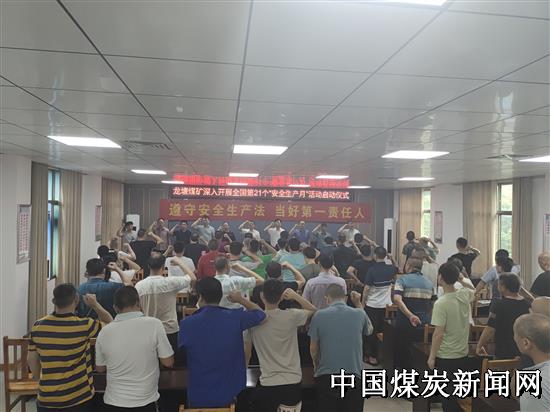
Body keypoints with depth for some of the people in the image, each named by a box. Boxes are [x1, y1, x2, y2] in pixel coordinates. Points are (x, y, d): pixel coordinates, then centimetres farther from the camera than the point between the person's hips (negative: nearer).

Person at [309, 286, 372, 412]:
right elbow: (369, 330, 22)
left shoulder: (319, 315, -6)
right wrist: (358, 304, 23)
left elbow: (313, 348, 3)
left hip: (326, 376, -1)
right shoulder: (359, 314, -2)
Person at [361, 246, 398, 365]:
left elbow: (366, 288, -15)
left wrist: (362, 303, -5)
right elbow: (397, 268, 24)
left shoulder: (372, 270, -15)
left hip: (372, 305, -4)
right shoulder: (390, 269, -2)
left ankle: (373, 357, 9)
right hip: (385, 305, 5)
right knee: (382, 330, 17)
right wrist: (391, 258, 13)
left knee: (372, 331, 5)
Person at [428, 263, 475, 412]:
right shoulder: (464, 295, -4)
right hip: (463, 355, 6)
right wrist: (462, 280, 9)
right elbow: (473, 290, 24)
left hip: (445, 357, -6)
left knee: (447, 396, 7)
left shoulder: (441, 303, -22)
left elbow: (438, 334, -20)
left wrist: (432, 356, -11)